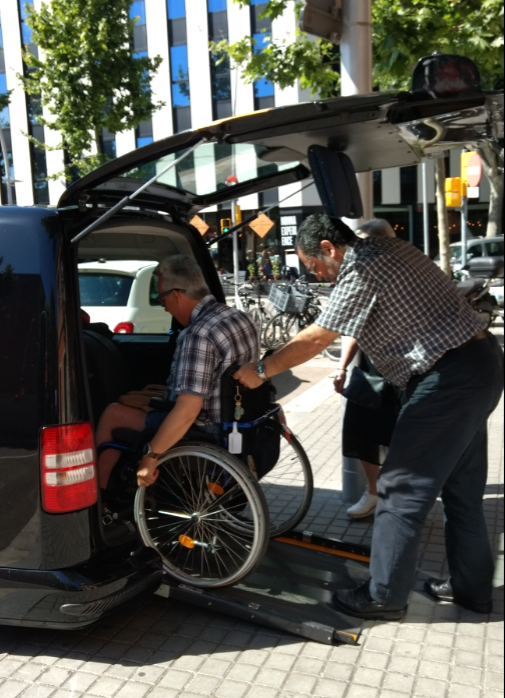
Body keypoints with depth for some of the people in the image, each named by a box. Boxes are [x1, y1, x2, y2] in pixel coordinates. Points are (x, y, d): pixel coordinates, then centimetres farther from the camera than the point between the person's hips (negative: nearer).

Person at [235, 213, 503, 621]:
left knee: (403, 491, 0)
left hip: (450, 378, -10)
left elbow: (315, 339, -12)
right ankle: (472, 588, 32)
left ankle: (384, 597, 13)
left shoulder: (362, 268, -14)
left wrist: (260, 371, -1)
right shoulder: (385, 250, 15)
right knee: (463, 488, 18)